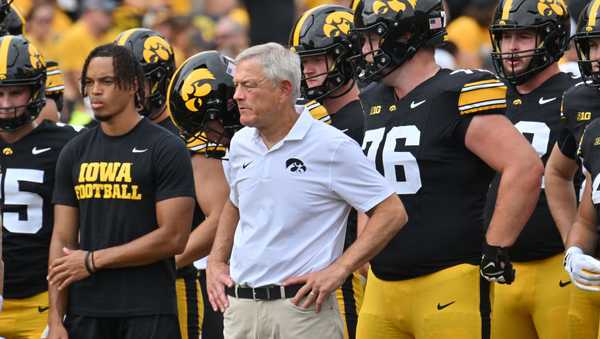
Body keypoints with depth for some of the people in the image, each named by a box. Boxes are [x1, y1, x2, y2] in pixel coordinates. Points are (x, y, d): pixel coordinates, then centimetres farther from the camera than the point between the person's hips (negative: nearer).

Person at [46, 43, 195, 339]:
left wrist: (93, 261, -8)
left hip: (149, 314, -5)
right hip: (86, 312, 5)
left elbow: (173, 238, -10)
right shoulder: (75, 153, 11)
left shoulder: (166, 150, -4)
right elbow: (63, 240, 10)